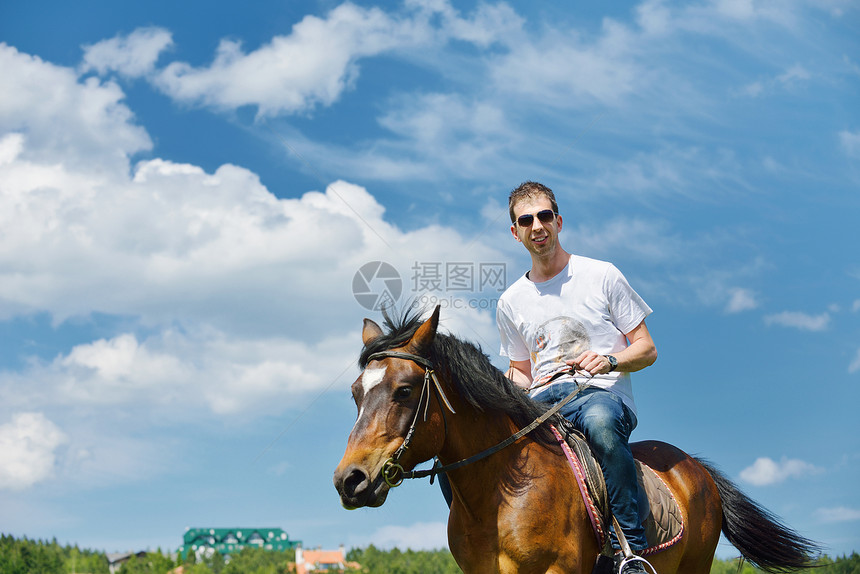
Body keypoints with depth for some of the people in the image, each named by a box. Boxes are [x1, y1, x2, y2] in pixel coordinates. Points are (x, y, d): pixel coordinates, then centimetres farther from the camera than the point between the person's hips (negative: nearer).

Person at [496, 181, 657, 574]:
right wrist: (512, 384, -1)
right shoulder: (510, 302, 16)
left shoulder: (602, 276, 6)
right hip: (542, 402, 4)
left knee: (599, 420, -43)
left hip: (603, 394, -4)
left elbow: (647, 349, 6)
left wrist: (609, 361, -15)